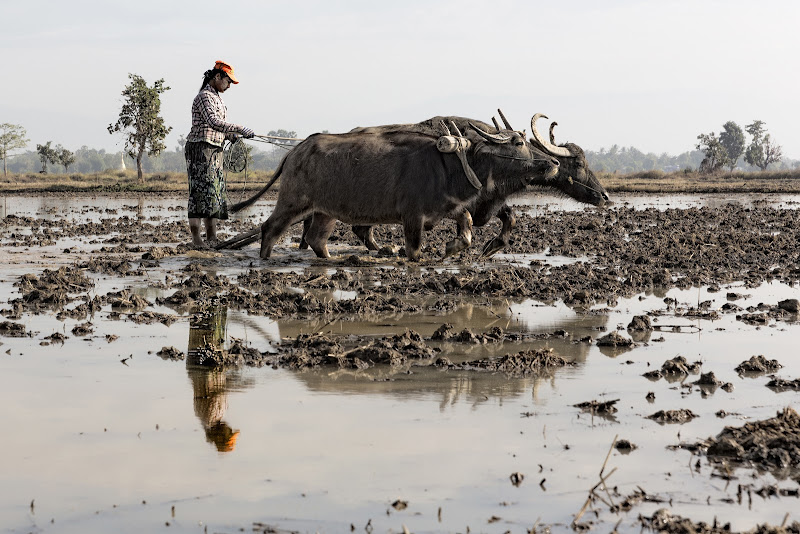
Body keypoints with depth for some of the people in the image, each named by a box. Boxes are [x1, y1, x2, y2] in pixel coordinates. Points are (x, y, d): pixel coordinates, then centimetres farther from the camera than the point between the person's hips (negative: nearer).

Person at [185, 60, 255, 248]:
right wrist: (239, 129, -28)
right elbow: (214, 122, -26)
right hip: (200, 149, -10)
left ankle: (212, 238, 10)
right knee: (200, 191, -10)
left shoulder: (216, 97, 17)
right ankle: (196, 238, -8)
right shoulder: (205, 96, -13)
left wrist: (232, 135, 4)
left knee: (215, 192, 8)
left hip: (215, 150, 10)